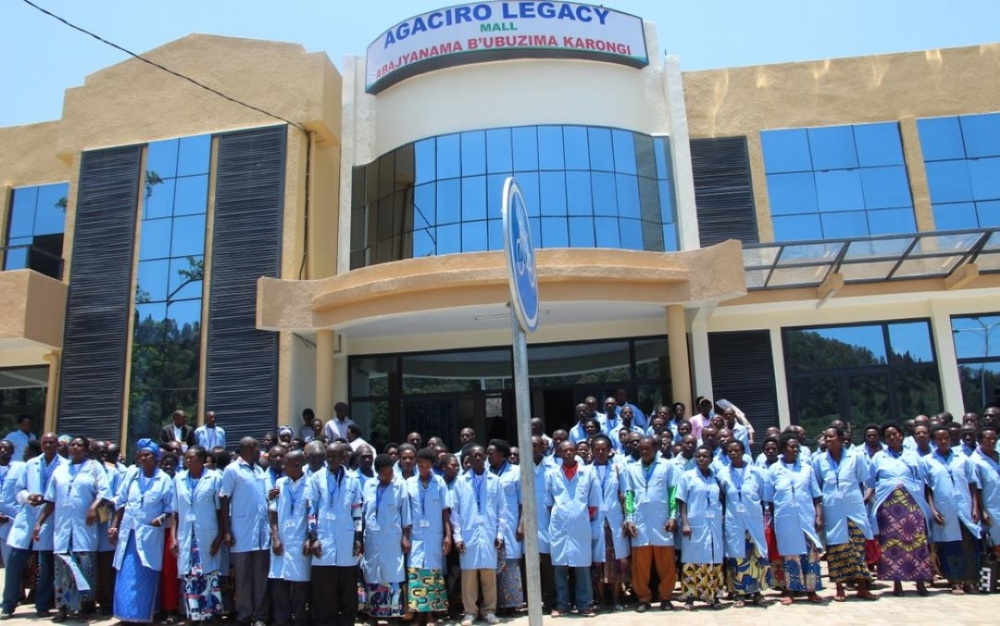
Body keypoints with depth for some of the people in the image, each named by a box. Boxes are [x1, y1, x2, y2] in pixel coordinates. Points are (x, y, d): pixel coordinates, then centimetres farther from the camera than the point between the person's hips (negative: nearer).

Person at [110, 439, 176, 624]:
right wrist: (114, 526, 6)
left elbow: (171, 507, -3)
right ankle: (127, 613, 14)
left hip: (151, 534, -3)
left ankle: (143, 615, 11)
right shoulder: (131, 475, 5)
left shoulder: (165, 479, -5)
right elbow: (121, 502, 10)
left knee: (145, 577, 1)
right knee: (126, 576, 3)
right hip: (129, 531, 3)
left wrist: (162, 517, -21)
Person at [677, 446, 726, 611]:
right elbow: (682, 502, -1)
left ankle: (713, 596, 14)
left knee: (715, 561, 5)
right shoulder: (687, 477, 2)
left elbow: (722, 500, 16)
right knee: (692, 561, -1)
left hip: (714, 526, 3)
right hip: (695, 526, -3)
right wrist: (684, 523, -11)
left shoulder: (716, 478, 11)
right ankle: (689, 597, 5)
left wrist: (722, 521, 7)